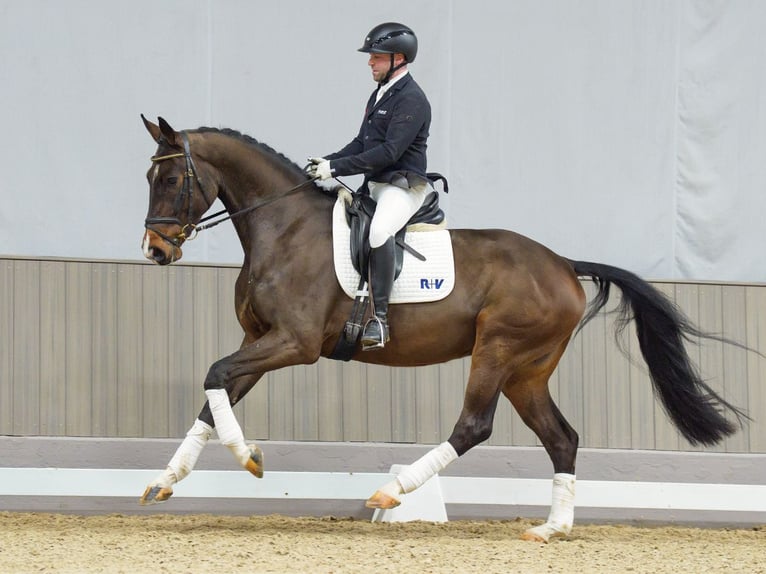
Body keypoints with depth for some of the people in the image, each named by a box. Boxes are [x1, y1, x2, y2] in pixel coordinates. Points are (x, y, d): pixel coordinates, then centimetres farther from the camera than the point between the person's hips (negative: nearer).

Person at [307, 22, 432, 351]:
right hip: (374, 186, 11)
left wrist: (337, 168, -24)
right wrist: (326, 162, 2)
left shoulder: (411, 99, -13)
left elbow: (389, 151, -22)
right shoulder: (380, 95, 17)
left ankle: (379, 318, -37)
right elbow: (362, 143, 20)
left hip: (402, 185, -11)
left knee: (378, 230, -36)